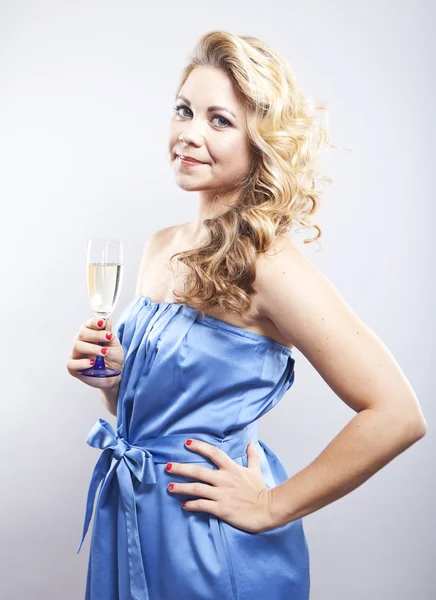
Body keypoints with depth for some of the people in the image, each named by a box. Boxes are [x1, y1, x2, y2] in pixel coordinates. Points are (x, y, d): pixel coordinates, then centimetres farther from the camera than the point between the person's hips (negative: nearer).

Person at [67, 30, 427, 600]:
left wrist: (272, 507, -17)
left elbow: (397, 415, -25)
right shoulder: (159, 248, 0)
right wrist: (111, 378, -9)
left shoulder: (267, 264, -21)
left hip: (212, 548, -6)